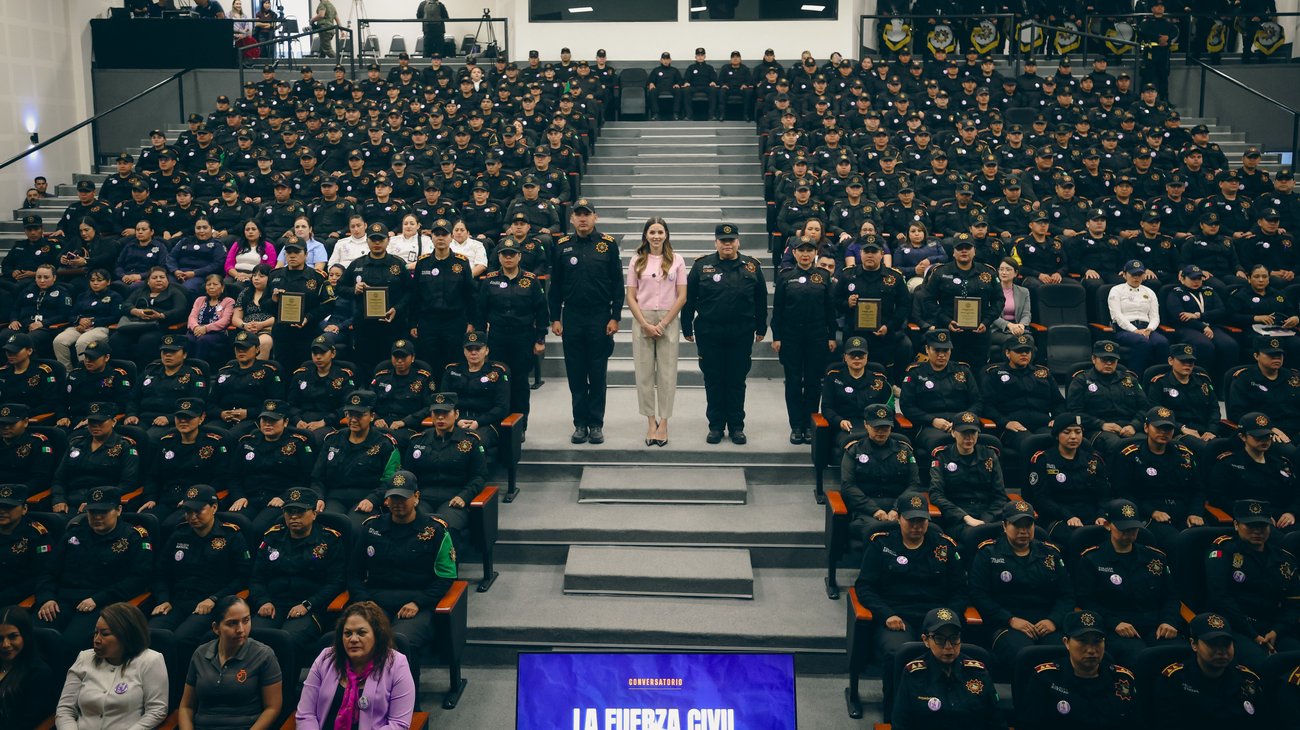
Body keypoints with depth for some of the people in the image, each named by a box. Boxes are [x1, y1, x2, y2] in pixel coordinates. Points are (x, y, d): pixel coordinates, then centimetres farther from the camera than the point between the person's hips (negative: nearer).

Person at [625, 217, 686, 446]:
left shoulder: (676, 260, 2)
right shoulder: (637, 261, 5)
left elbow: (682, 296, 0)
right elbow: (631, 297, 3)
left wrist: (663, 324, -8)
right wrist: (645, 324, -8)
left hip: (668, 322, -1)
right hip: (642, 321, 1)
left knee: (667, 373, 0)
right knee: (644, 373, 2)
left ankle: (663, 423, 8)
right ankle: (651, 422, 11)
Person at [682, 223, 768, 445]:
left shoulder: (751, 266, 3)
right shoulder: (701, 266, 1)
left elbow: (761, 300, 8)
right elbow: (689, 299, 3)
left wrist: (761, 328, 7)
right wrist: (687, 328, 1)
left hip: (742, 335, 0)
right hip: (709, 334, 0)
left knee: (737, 382, 7)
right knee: (713, 381, 6)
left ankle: (737, 427, 17)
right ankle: (715, 426, 16)